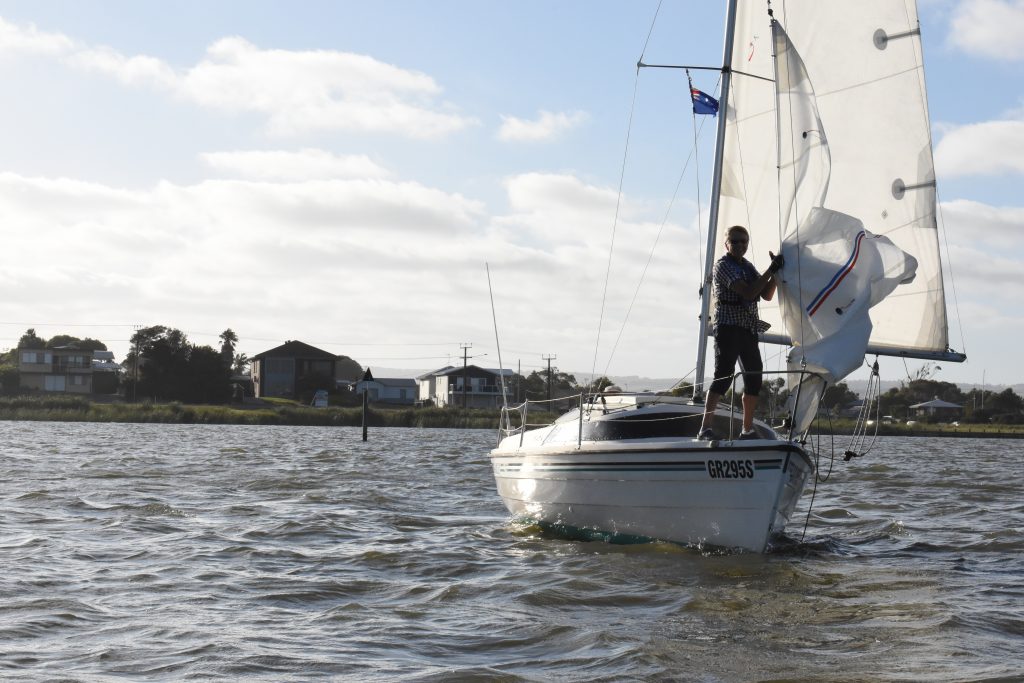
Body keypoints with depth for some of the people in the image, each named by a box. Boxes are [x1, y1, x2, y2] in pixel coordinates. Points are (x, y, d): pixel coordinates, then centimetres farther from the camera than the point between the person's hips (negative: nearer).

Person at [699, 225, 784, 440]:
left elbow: (766, 295, 15)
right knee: (723, 376, -16)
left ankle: (747, 430, 17)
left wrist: (776, 273, 0)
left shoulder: (748, 267, 18)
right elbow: (747, 293, -19)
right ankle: (705, 429, -19)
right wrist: (771, 270, -17)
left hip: (749, 329, 8)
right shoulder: (723, 265, -9)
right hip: (728, 326, -8)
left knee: (754, 379, 8)